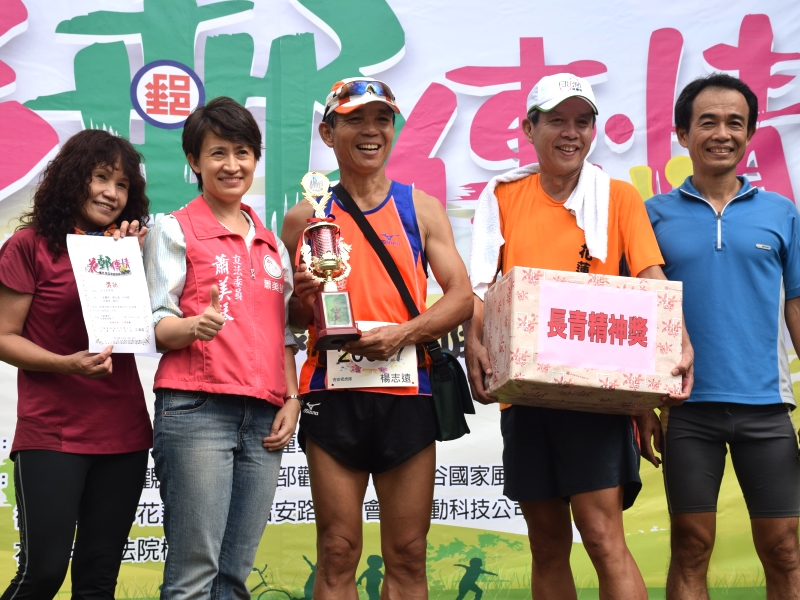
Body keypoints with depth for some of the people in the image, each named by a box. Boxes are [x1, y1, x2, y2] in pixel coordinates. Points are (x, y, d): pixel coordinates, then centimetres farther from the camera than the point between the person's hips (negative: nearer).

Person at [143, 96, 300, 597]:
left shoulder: (272, 243, 21)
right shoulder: (176, 230, 5)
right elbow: (155, 324, -2)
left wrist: (292, 398, 9)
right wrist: (194, 326, -23)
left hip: (263, 418, 5)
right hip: (196, 410, -5)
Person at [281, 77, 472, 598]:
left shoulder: (421, 208, 9)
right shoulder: (307, 217, 7)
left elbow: (462, 297, 3)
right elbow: (287, 320, 13)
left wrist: (403, 333, -13)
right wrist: (302, 298, -10)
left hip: (407, 391, 1)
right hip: (333, 393, 0)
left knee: (408, 556, 5)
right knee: (337, 555, 1)